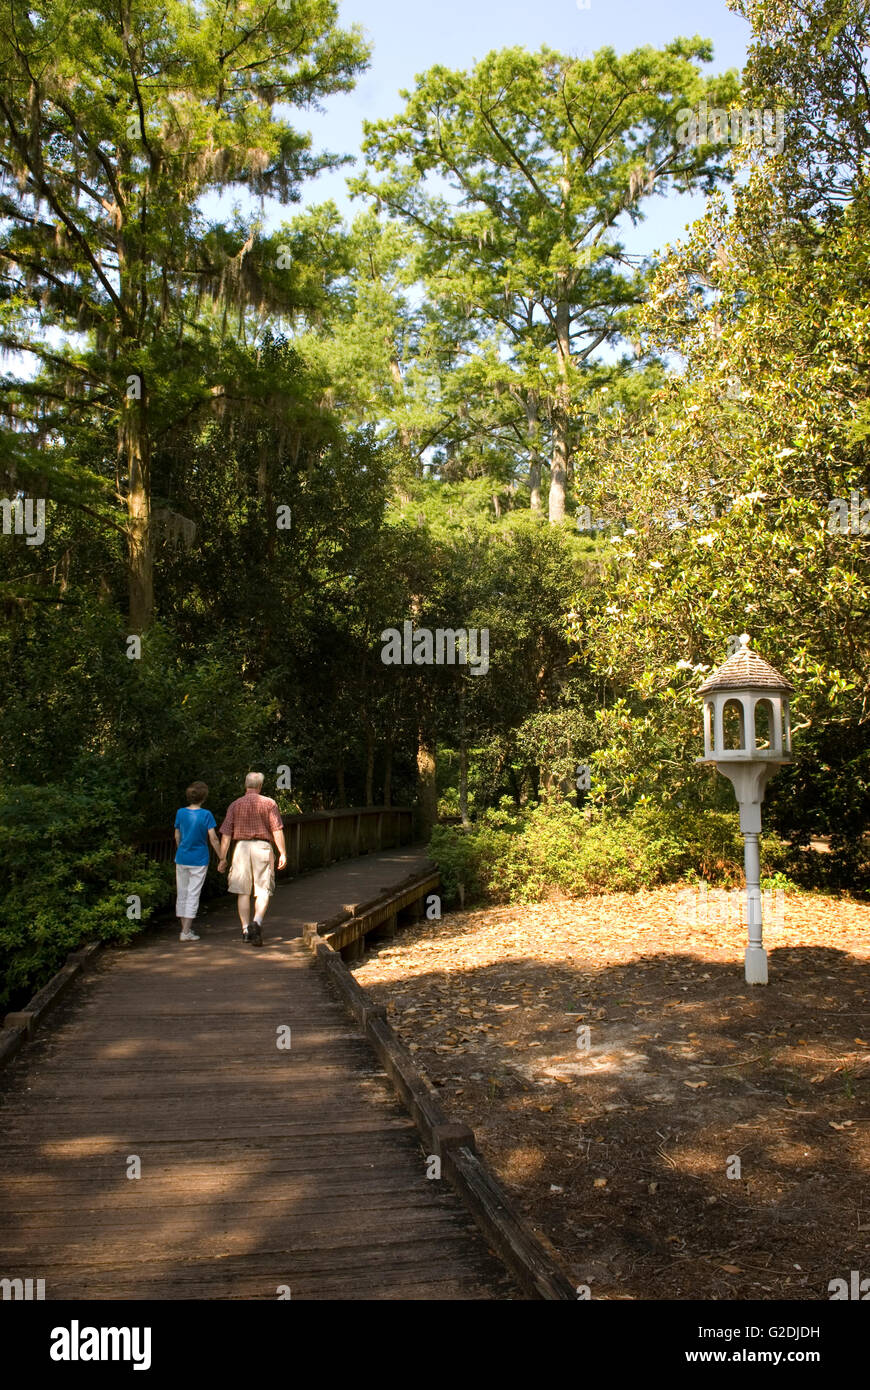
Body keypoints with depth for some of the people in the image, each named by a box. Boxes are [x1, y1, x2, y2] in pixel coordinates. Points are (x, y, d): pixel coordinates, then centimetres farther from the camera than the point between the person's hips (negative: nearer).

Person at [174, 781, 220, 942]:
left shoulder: (180, 813, 0)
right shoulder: (206, 815, -11)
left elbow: (177, 836, 10)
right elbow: (213, 839, -12)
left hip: (181, 859, 4)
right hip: (199, 860, -4)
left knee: (181, 893, 13)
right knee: (193, 894, 1)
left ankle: (186, 927, 22)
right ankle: (186, 932, -1)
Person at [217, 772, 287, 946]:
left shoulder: (235, 805, 7)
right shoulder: (269, 803, 2)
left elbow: (226, 834, 3)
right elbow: (277, 830, -5)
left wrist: (222, 859, 7)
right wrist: (283, 853, -3)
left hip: (242, 847, 2)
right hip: (262, 847, -2)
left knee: (243, 892, 10)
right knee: (263, 891, 2)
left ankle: (246, 930, 11)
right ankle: (257, 922, -21)